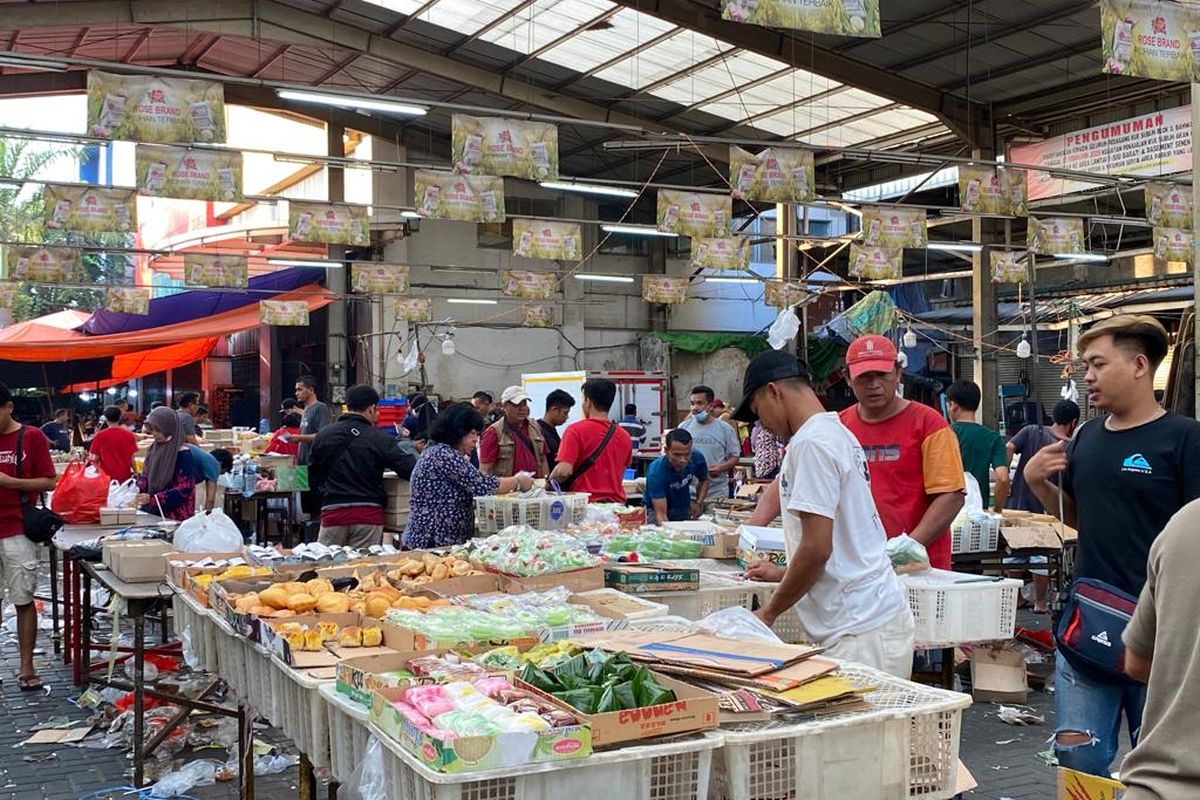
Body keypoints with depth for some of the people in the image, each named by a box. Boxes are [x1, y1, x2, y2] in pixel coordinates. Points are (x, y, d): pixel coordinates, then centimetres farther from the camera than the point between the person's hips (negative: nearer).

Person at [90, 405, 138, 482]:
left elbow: (95, 458, -4)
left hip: (107, 476, -1)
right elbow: (132, 457, -1)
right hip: (125, 476, 1)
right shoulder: (129, 434, -4)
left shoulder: (100, 435, -7)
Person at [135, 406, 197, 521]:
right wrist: (137, 489, -7)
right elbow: (146, 474, 15)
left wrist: (152, 498, -24)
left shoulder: (183, 454, -13)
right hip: (152, 511, 6)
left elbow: (184, 489, -17)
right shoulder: (155, 448, 7)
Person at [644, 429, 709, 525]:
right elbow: (661, 513, -31)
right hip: (657, 508, -4)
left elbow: (704, 480, 7)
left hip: (685, 508, 4)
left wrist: (699, 503, -8)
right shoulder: (656, 472, -29)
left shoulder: (697, 458, -16)